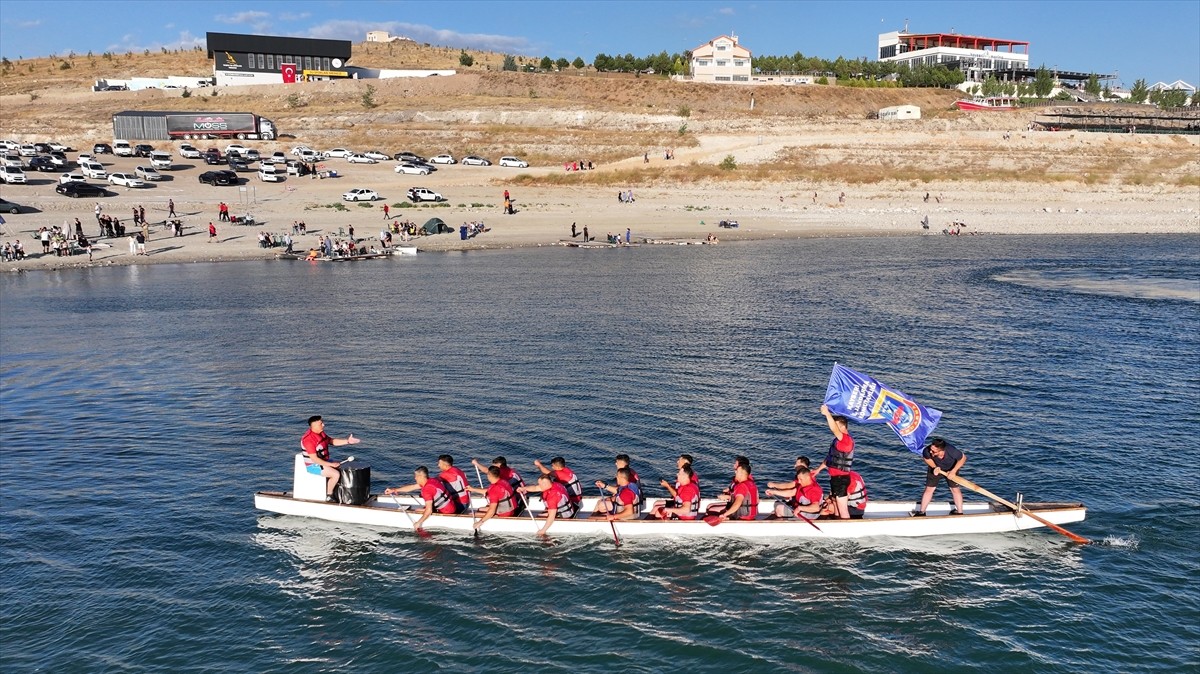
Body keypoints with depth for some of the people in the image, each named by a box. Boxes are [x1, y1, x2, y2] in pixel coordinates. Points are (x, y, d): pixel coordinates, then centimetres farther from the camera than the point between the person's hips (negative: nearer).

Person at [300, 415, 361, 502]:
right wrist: (331, 464, -24)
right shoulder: (308, 439, -26)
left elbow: (332, 441, 15)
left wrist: (347, 441, 2)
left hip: (324, 461, 10)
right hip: (313, 466, -10)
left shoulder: (321, 433, 4)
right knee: (336, 474, -24)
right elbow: (314, 459, -28)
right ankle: (329, 496, -5)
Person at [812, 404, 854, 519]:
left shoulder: (847, 440, -19)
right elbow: (830, 457, 22)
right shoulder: (838, 440, 12)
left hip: (841, 478, -10)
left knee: (843, 510, -4)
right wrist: (818, 469, 23)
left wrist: (827, 414, -44)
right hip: (835, 477, 10)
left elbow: (835, 430, -38)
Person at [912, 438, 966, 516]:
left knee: (955, 489, 8)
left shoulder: (952, 451, -43)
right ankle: (922, 512, 14)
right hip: (935, 468, 1)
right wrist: (934, 467, -25)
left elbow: (963, 458, -20)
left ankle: (960, 512, 26)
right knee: (929, 489, 2)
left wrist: (953, 471, -24)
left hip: (951, 468, -1)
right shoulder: (927, 451, -39)